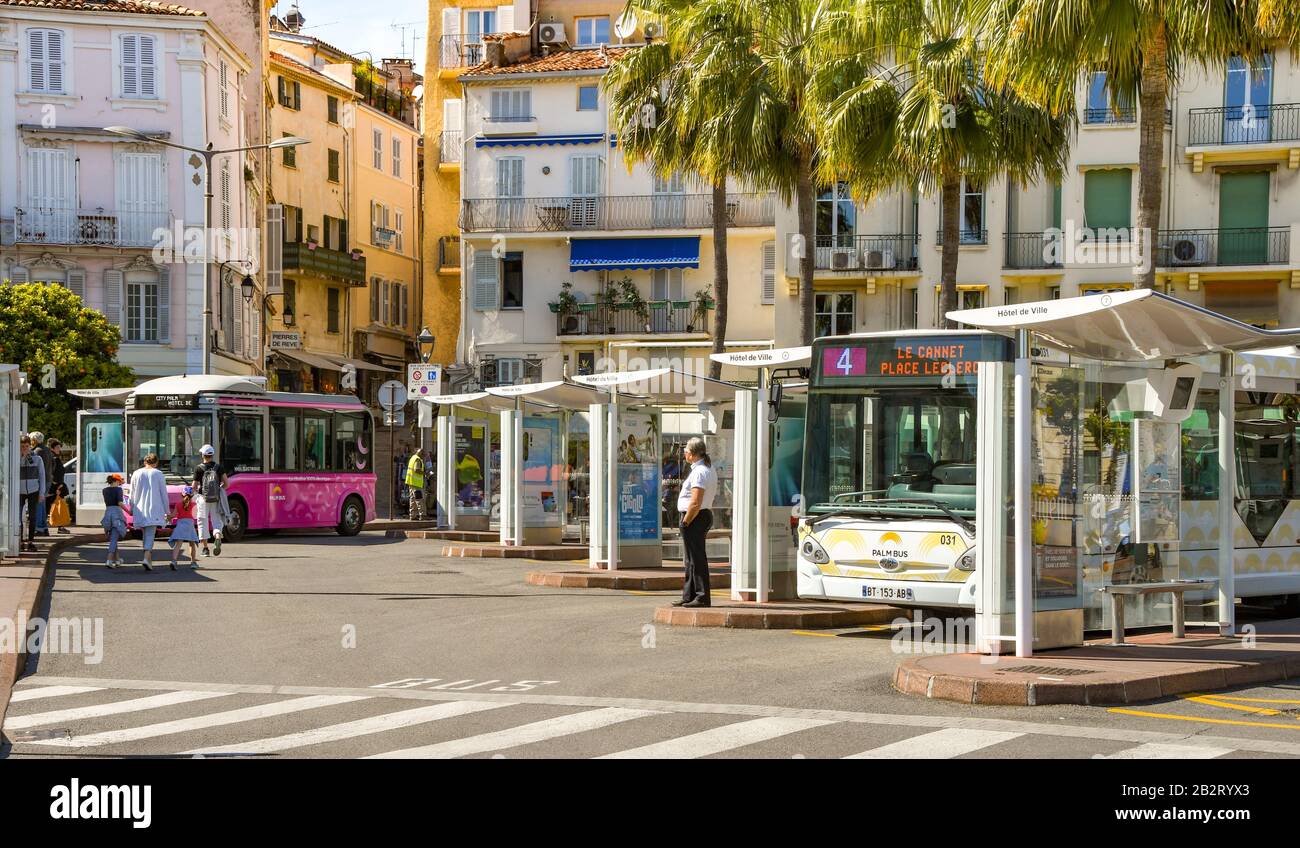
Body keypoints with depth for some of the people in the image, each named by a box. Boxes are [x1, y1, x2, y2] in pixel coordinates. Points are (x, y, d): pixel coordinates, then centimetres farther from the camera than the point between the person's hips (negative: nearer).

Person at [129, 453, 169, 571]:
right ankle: (147, 558, -25)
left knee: (145, 534, 16)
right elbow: (164, 494, 0)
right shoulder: (158, 474, -1)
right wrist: (166, 511, 6)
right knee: (150, 535, -8)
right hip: (154, 509, -3)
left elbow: (132, 494, 10)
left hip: (140, 509, 3)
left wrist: (132, 509, 20)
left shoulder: (136, 474, 6)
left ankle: (149, 558, 21)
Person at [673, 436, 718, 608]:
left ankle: (702, 597, -4)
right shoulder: (710, 469, 14)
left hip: (695, 517, -11)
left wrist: (685, 522, -15)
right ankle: (689, 596, 23)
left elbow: (695, 503, -25)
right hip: (706, 515, 11)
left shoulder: (699, 472, -19)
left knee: (696, 558, -6)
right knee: (692, 559, 16)